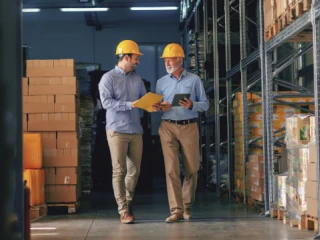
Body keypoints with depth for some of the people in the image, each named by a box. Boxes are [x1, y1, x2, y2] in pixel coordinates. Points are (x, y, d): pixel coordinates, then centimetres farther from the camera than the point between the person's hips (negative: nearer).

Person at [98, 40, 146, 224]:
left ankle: (128, 202, 27)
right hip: (117, 130, -5)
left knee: (135, 171, 8)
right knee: (120, 171, -2)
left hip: (136, 130, 5)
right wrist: (130, 105, -20)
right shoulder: (108, 78, -3)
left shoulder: (137, 78, 14)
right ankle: (123, 211, 3)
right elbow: (106, 102, -14)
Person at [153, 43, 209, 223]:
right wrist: (160, 108, -10)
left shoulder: (194, 80, 4)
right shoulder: (161, 82, 11)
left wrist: (192, 105, -17)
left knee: (192, 169, 4)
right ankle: (176, 210, -4)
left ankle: (187, 206, 22)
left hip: (189, 127, -1)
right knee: (171, 169, -6)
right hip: (168, 127, 1)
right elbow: (156, 106, 12)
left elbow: (205, 104, 2)